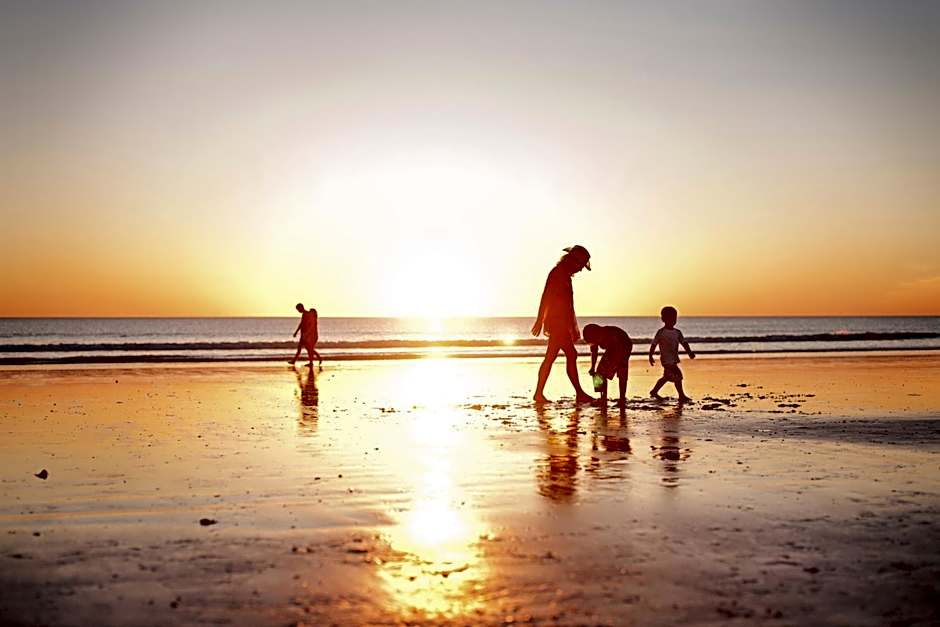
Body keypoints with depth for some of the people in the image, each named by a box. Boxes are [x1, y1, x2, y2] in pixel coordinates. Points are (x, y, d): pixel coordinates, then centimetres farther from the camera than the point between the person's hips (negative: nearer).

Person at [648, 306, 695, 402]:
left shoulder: (677, 332, 8)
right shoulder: (661, 332, -9)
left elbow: (684, 342, 1)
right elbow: (653, 344, -5)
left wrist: (689, 352, -14)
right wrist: (650, 356, -5)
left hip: (674, 359, 8)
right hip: (666, 360, -8)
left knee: (667, 377, 18)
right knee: (677, 376, -11)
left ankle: (654, 391, 33)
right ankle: (681, 396, -2)